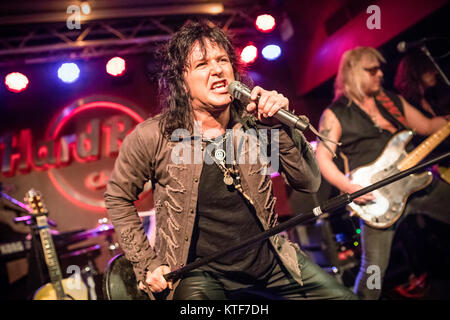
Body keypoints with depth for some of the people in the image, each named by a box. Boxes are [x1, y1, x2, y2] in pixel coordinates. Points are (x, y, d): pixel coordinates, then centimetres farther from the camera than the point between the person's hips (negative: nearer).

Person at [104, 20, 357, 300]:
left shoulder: (255, 123, -7)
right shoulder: (152, 138, -14)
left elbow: (309, 183, -8)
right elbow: (118, 197, 1)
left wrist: (281, 126, -22)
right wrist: (147, 264, -2)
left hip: (269, 259, 3)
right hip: (203, 273, -3)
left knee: (342, 296, 4)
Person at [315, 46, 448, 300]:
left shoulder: (393, 101, 17)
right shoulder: (336, 114, 0)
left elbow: (427, 126, 20)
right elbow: (323, 158, -6)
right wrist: (349, 187, -18)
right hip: (377, 195, -5)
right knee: (375, 267, -7)